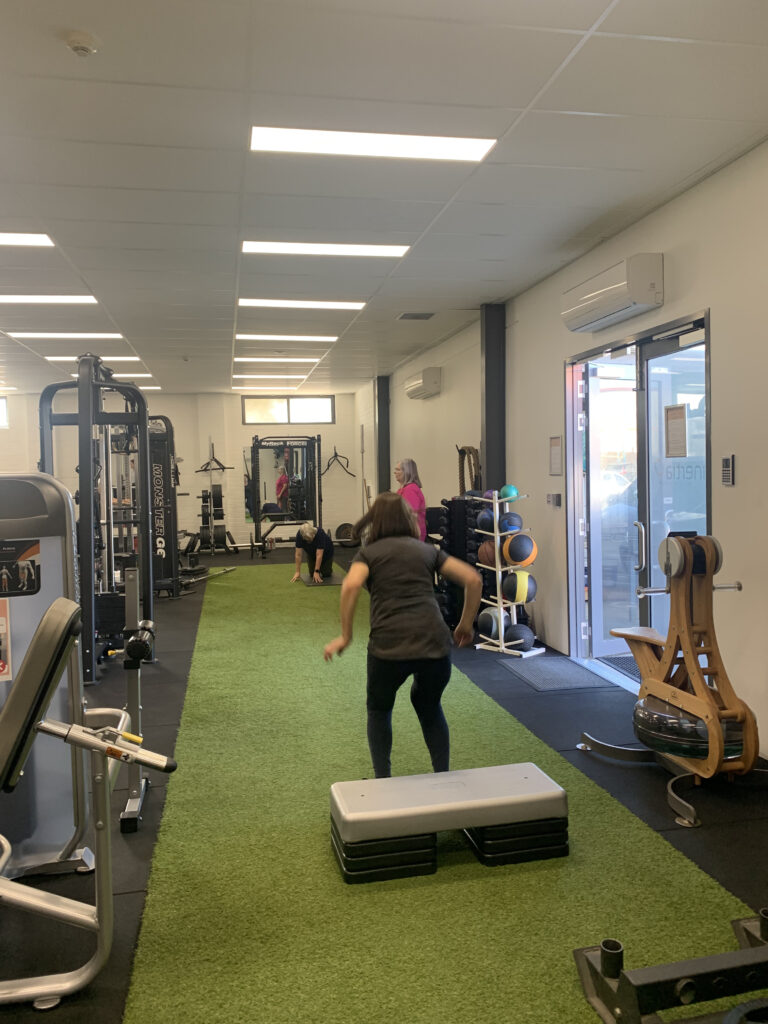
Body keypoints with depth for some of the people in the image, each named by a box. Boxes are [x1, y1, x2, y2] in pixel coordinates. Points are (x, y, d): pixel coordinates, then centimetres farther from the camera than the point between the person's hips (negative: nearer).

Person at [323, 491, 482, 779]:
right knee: (429, 706, 31)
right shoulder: (426, 549, 19)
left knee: (379, 709, 27)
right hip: (435, 645, 2)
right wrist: (465, 625, 19)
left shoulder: (368, 553, 12)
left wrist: (345, 636, -3)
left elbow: (351, 586, -9)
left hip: (389, 647, -2)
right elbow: (473, 579, 10)